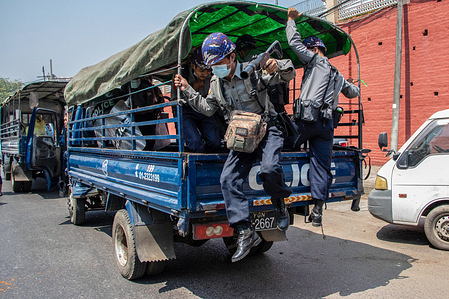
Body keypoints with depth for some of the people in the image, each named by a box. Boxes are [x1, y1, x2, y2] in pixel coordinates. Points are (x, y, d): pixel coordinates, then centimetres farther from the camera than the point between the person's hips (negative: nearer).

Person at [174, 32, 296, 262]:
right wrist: (187, 91, 8)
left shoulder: (253, 71, -6)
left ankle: (279, 204, 1)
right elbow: (208, 108, 18)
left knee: (269, 169, -32)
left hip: (266, 131, -4)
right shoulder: (216, 83, 8)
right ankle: (246, 233, -10)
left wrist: (278, 67, -26)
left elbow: (289, 74, -2)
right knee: (228, 179, -14)